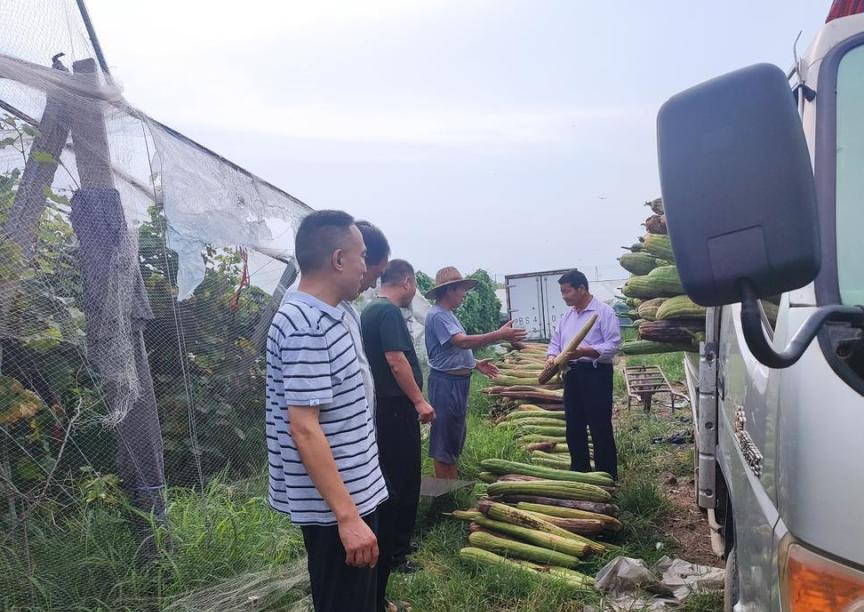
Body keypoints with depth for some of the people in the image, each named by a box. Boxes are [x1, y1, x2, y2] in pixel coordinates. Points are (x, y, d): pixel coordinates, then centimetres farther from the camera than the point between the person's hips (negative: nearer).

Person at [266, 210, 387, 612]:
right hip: (336, 505, -10)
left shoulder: (319, 317, 8)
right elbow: (305, 429, -26)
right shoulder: (307, 328, -23)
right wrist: (347, 516, -25)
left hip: (352, 494, 10)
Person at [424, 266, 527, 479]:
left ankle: (453, 484, 29)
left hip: (458, 381, 11)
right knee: (444, 439, -3)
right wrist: (500, 335, -30)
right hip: (446, 382, -11)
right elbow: (462, 341, -29)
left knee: (456, 435, 18)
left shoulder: (447, 314, 16)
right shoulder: (437, 315, -17)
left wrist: (475, 364, 15)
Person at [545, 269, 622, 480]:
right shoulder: (567, 315, 15)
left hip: (595, 374, -8)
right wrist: (552, 357, -3)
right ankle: (579, 473, 29)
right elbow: (556, 340, 18)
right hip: (572, 374, 8)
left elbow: (613, 345, -16)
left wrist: (585, 351, -27)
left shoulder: (604, 312, -9)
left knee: (600, 428, -1)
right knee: (574, 428, 15)